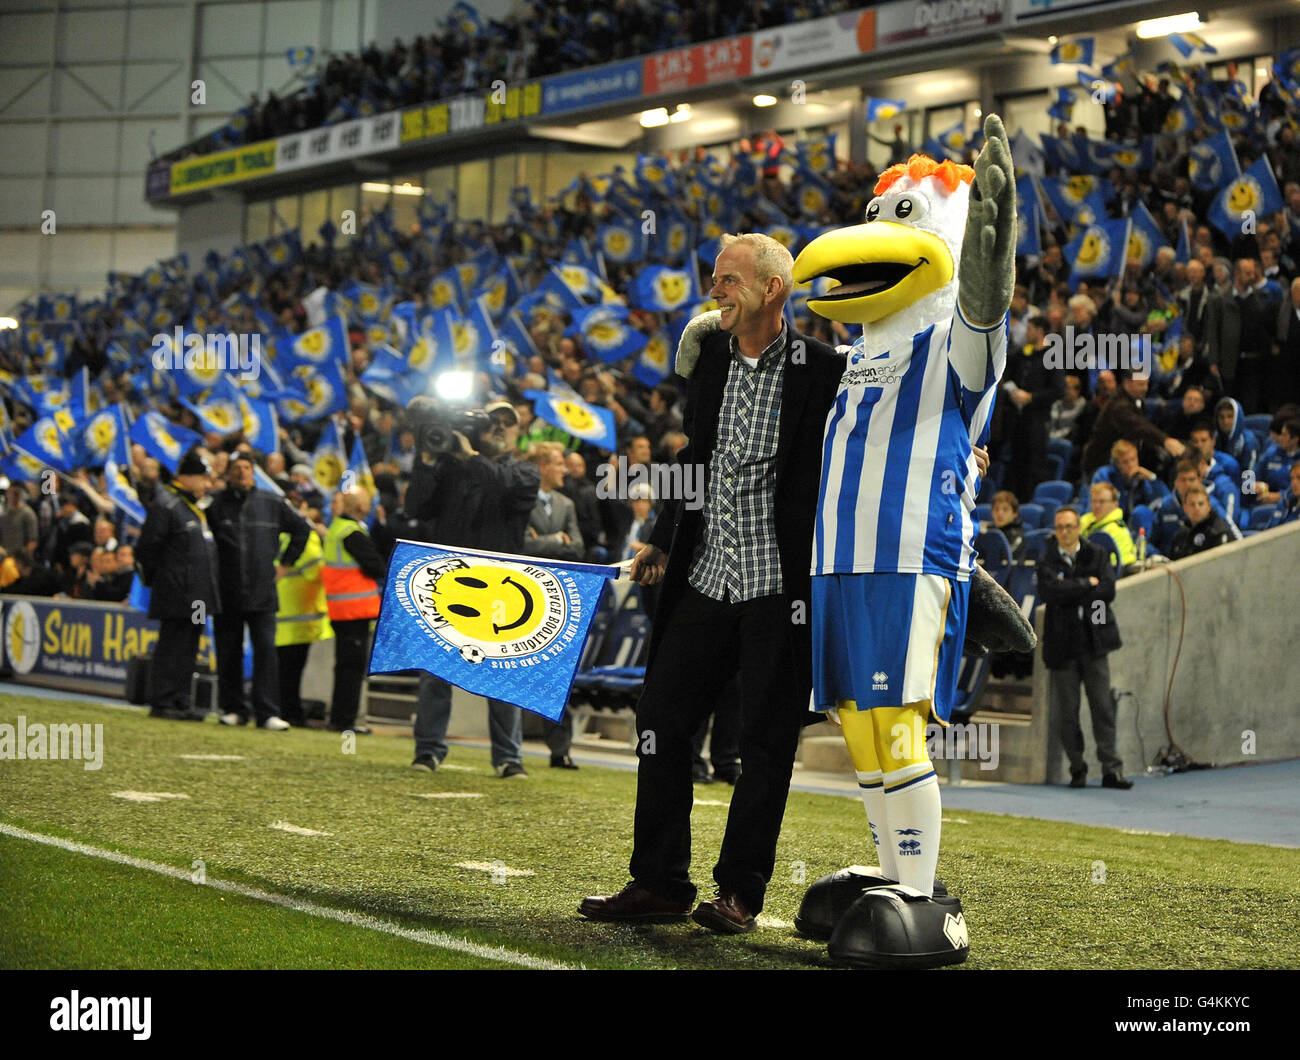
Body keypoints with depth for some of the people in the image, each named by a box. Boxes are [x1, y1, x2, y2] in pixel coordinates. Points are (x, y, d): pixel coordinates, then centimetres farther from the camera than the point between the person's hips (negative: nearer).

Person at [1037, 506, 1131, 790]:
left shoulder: (1097, 555, 8)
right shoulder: (1046, 561, 4)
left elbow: (1108, 590, -6)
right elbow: (1049, 591, -14)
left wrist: (1071, 592, -10)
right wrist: (1087, 584, -8)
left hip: (1094, 641, 1)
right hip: (1062, 645, 0)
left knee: (1103, 707, -3)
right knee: (1067, 712, 2)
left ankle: (1111, 769, 0)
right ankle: (1077, 769, 12)